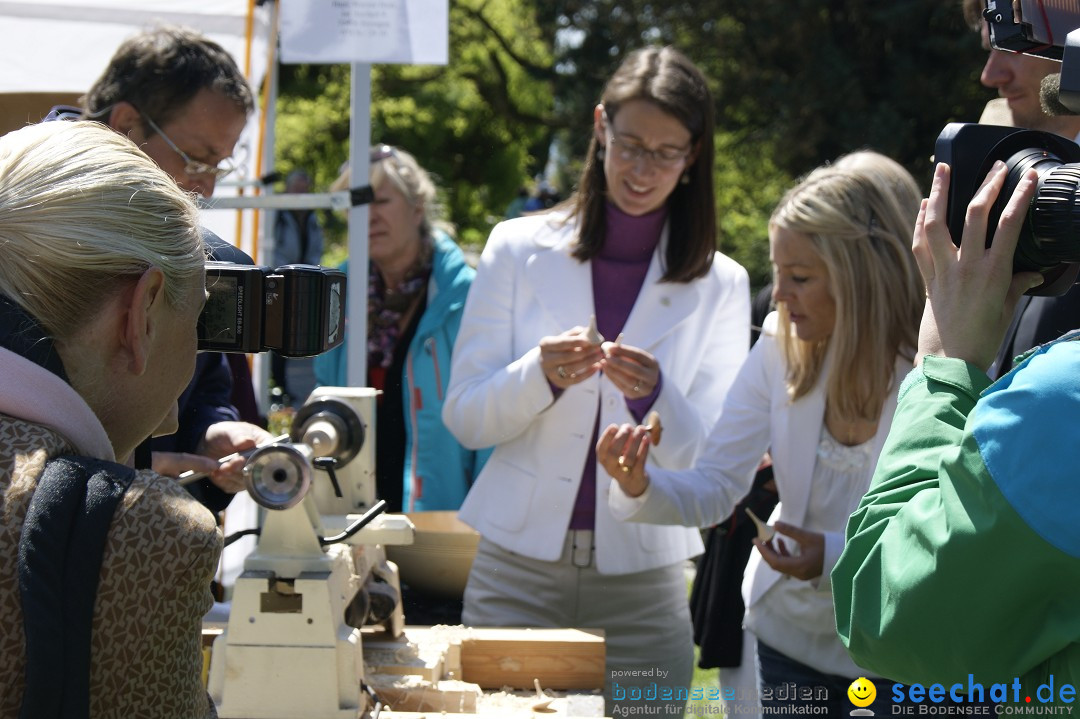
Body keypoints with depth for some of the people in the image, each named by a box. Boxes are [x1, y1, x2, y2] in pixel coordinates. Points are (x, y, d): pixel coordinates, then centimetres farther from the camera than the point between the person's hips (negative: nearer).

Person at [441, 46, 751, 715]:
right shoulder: (519, 249, 4)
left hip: (642, 584, 0)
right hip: (518, 567, 0)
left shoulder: (720, 284, 5)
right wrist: (540, 376, -18)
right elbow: (463, 417, 1)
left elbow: (714, 460, -2)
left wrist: (654, 396, -22)